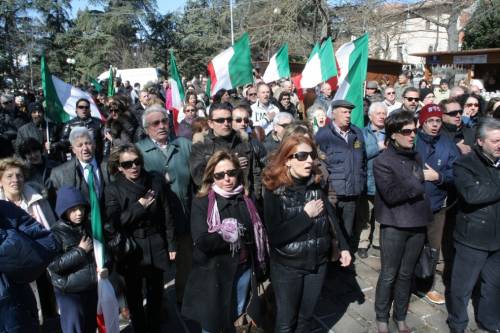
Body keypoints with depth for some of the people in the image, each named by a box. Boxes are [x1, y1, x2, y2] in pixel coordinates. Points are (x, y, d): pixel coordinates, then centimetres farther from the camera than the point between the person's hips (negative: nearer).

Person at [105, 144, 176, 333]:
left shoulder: (156, 181, -4)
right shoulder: (113, 190, -8)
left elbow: (166, 215, 0)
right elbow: (113, 223, -15)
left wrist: (171, 244, 1)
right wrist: (138, 206, -20)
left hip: (156, 247, 1)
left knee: (156, 292, 15)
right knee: (134, 295, 14)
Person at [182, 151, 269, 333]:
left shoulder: (247, 200, -2)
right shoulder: (201, 203, -10)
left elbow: (258, 237, 6)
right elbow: (201, 242, -19)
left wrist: (261, 272, 10)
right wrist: (222, 235, -36)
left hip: (243, 271, 3)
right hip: (213, 274, -3)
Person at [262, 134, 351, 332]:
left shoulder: (317, 183, -5)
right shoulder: (274, 190, -18)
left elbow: (331, 216, 6)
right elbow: (275, 236, -22)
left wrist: (343, 246, 5)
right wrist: (306, 215, -21)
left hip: (318, 262, 4)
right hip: (287, 266, -3)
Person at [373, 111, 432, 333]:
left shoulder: (416, 157, 8)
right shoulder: (382, 161, -12)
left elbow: (421, 187, 16)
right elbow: (391, 195, -20)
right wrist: (415, 184, -13)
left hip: (417, 224, 5)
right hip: (394, 226, -5)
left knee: (406, 274, 16)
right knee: (389, 275, 7)